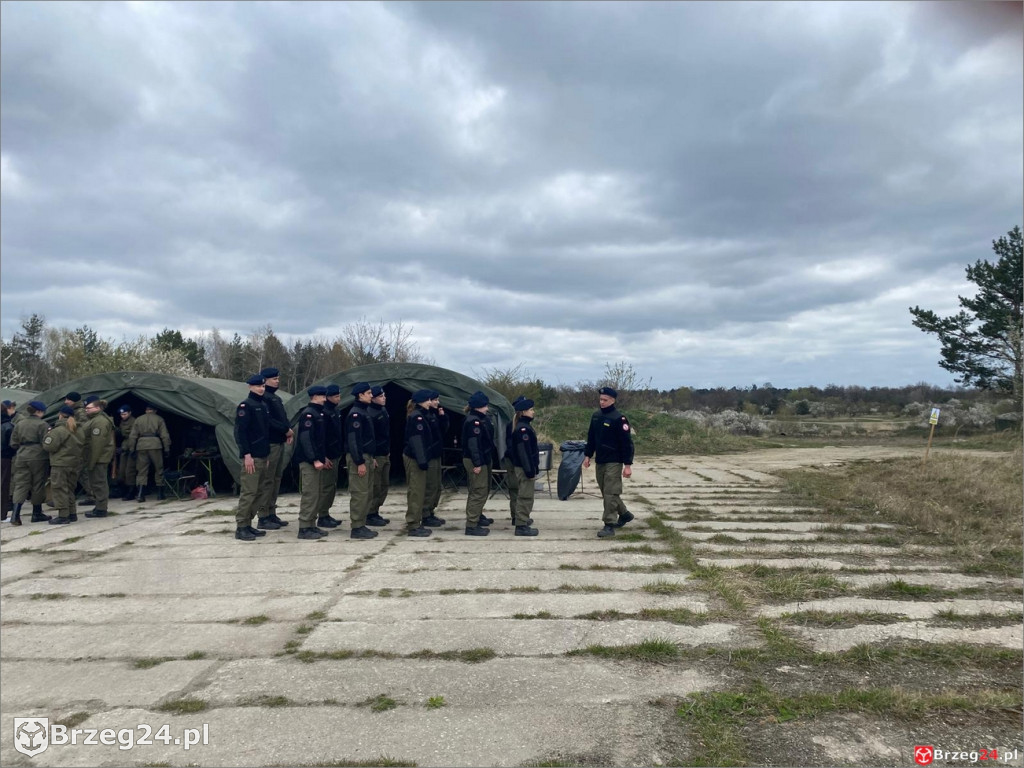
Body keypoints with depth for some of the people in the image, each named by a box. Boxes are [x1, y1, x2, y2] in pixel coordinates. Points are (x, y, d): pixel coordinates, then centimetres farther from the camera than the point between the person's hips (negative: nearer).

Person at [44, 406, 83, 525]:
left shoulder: (58, 430, -13)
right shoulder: (77, 430, 11)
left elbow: (49, 446, -14)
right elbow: (80, 447, 14)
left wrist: (47, 435, 0)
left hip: (60, 464, -8)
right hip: (75, 463, 8)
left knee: (60, 489, -2)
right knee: (69, 489, 16)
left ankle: (63, 516, -2)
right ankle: (72, 514, 19)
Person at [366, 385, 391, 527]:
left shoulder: (384, 411, 13)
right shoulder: (370, 414, -16)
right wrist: (371, 457, -21)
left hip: (385, 455, 10)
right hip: (375, 456, -9)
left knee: (384, 485, 14)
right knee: (375, 487, -4)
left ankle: (376, 513, 23)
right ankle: (370, 515, 6)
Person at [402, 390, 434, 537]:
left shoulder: (417, 415, 16)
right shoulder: (417, 416, -15)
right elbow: (417, 440, -21)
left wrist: (424, 460, 18)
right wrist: (422, 461, -22)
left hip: (412, 457, 10)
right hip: (414, 458, -10)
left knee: (417, 492, 13)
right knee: (416, 492, -6)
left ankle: (415, 524, 19)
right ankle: (413, 526, -2)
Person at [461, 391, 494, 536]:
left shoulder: (483, 418, 12)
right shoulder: (472, 421, -19)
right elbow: (473, 443, -23)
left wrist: (488, 460, 19)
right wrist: (477, 464, -25)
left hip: (485, 459, 10)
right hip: (476, 461, -10)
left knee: (484, 490, 19)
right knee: (479, 492, -7)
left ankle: (476, 517, 33)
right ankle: (471, 526, -3)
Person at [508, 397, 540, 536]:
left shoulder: (523, 426, 13)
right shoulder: (523, 429, -19)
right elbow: (524, 451, -23)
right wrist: (530, 471, -22)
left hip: (523, 467, 10)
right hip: (524, 468, -10)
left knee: (525, 495, 22)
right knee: (525, 496, -5)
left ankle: (523, 518, 35)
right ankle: (521, 526, 0)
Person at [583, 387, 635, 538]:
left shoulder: (619, 418, -14)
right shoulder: (596, 416, 8)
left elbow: (627, 443, -15)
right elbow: (591, 437, 18)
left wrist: (628, 464, -17)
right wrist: (587, 455, 14)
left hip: (613, 462, -8)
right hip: (600, 461, 8)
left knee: (610, 493, -7)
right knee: (606, 492, 15)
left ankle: (609, 525, -2)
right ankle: (624, 514, 34)